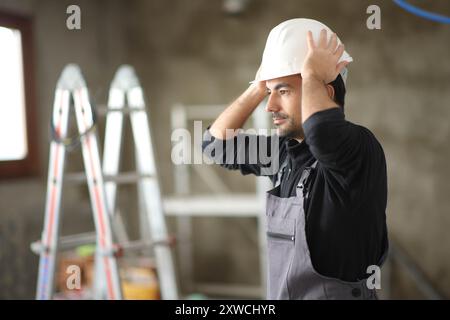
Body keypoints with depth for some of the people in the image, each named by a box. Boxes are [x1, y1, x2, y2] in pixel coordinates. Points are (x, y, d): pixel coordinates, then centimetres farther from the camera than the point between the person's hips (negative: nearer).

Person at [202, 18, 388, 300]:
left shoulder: (359, 147, -18)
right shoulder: (285, 150, 4)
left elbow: (323, 132, -40)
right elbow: (217, 143, 13)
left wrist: (312, 75, -21)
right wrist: (259, 89, 2)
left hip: (340, 291, -7)